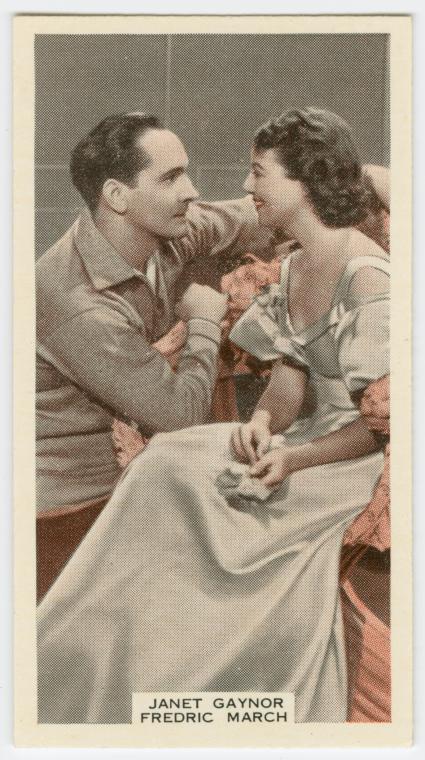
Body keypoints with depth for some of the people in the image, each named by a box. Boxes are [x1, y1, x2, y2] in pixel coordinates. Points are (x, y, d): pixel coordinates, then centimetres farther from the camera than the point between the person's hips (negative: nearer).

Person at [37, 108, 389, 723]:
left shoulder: (369, 279, -20)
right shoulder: (294, 266, 8)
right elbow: (290, 383, 6)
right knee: (171, 465, -10)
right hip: (311, 439, 8)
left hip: (362, 461, -8)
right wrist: (263, 422, -14)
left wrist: (295, 459, -25)